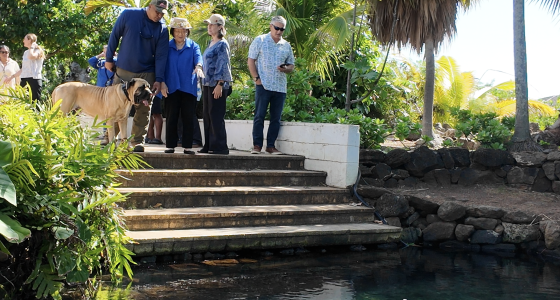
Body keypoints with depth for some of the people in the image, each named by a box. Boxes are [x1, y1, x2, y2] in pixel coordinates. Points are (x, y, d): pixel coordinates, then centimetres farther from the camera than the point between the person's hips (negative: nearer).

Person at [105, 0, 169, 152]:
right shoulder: (129, 14, -7)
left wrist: (159, 79, -10)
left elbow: (161, 56, -4)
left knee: (143, 109, 0)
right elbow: (114, 35, 2)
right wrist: (109, 59, 4)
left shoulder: (162, 29, -3)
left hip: (146, 74, 1)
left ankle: (138, 141, 9)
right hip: (123, 71, 0)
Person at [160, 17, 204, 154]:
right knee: (171, 118, 2)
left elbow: (198, 57, -12)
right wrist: (162, 83, -3)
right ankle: (170, 145, 8)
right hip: (171, 88, 0)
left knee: (188, 118, 0)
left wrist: (198, 66, -35)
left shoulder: (193, 46, 7)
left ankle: (187, 146, 6)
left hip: (189, 88, 0)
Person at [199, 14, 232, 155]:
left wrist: (219, 85, -19)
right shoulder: (211, 44, 17)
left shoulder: (222, 44, -8)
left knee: (216, 116, -7)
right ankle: (209, 145, 14)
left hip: (218, 85, -9)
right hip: (207, 84, 9)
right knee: (207, 115, 9)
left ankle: (220, 147, -3)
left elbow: (223, 65, -13)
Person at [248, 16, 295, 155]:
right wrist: (256, 78, -9)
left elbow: (291, 66, 18)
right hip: (263, 85, -4)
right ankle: (257, 145, 2)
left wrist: (285, 69, -6)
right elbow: (251, 60, 1)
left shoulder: (286, 45, 13)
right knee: (259, 116, -3)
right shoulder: (260, 40, 3)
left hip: (281, 86, 4)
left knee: (276, 118, 5)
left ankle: (271, 145, 12)